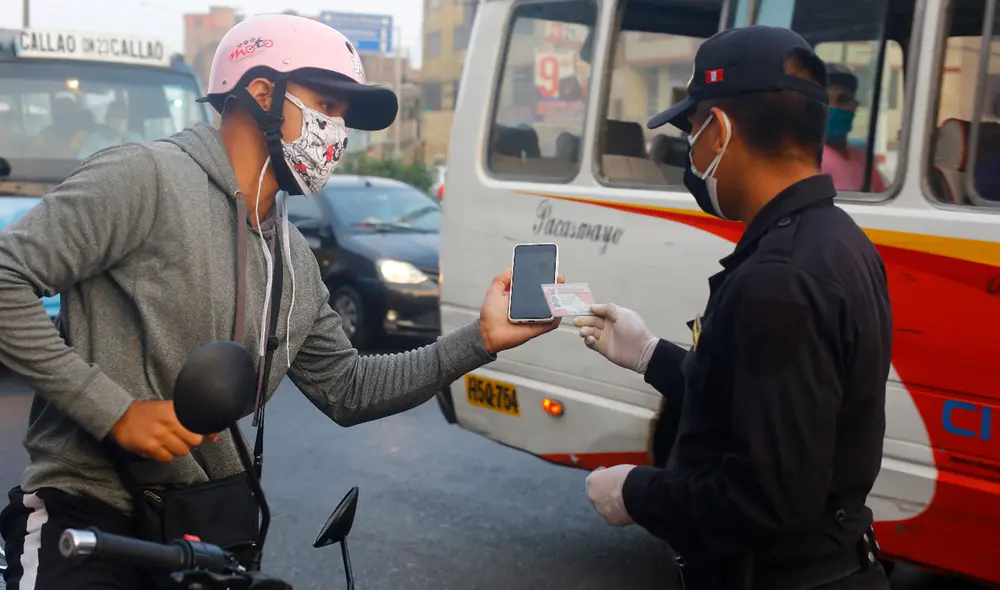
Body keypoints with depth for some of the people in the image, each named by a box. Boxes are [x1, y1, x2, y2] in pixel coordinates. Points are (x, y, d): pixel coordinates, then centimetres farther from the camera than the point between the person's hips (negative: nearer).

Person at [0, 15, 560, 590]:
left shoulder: (295, 259, 13)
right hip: (87, 510, -7)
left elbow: (346, 390, 17)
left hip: (217, 521, 8)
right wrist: (113, 409, -19)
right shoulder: (147, 176, -11)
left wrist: (480, 340, 11)